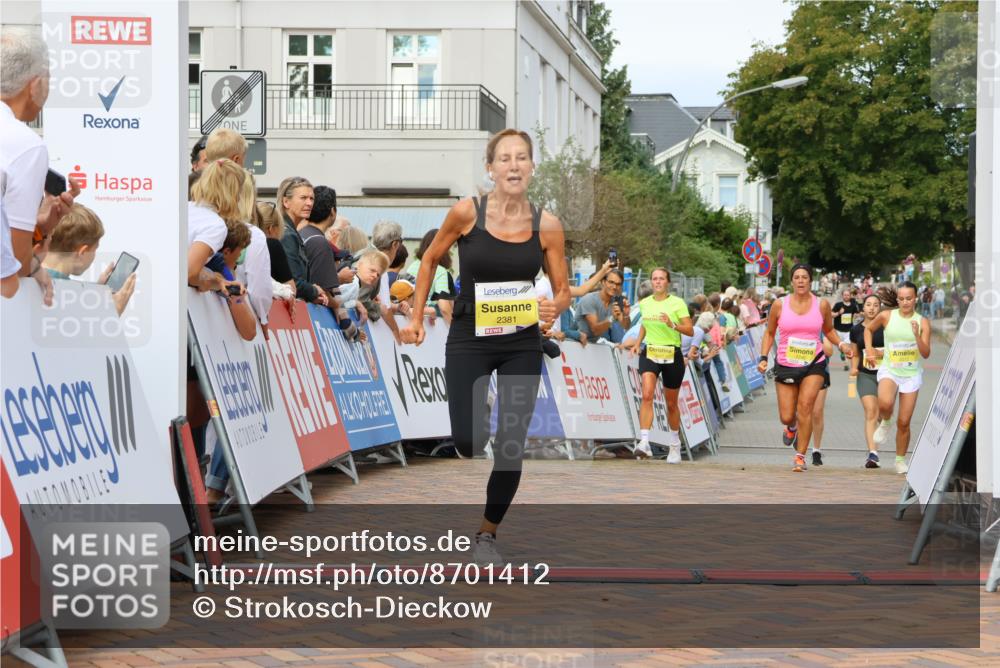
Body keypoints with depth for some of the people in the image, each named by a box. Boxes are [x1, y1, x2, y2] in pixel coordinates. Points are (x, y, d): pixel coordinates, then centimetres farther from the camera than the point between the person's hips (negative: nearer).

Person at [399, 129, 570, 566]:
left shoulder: (547, 225, -6)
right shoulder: (467, 212, -9)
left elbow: (563, 291, 2)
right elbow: (430, 260, 6)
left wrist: (554, 307, -21)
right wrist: (416, 318, 5)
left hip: (522, 345, 1)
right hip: (469, 338, -1)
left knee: (511, 447, -1)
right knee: (467, 441, -11)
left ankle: (488, 533, 20)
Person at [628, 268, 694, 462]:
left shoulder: (677, 303, -5)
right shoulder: (644, 303, 7)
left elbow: (690, 331, -8)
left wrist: (672, 325, -24)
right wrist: (638, 343, 13)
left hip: (672, 354, -2)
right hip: (650, 352, 2)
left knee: (671, 404, 10)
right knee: (647, 395, -22)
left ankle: (674, 446, 31)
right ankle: (644, 443, -30)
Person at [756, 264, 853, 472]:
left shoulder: (821, 305, 1)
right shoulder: (780, 305, -1)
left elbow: (829, 330, 16)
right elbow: (769, 333, 10)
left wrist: (841, 344, -2)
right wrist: (763, 358, -1)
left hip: (814, 365, -1)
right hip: (785, 366, 1)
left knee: (805, 406, -19)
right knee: (786, 417, 1)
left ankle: (800, 456, -7)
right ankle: (792, 427, 42)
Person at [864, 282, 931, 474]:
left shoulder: (922, 322, -4)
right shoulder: (887, 316, -4)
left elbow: (926, 354, -8)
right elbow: (868, 329, 16)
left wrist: (917, 335, -23)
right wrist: (869, 350, 3)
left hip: (911, 374, 1)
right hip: (889, 370, -1)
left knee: (904, 422, 3)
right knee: (885, 403, -33)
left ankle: (900, 460, 22)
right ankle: (884, 422, 2)